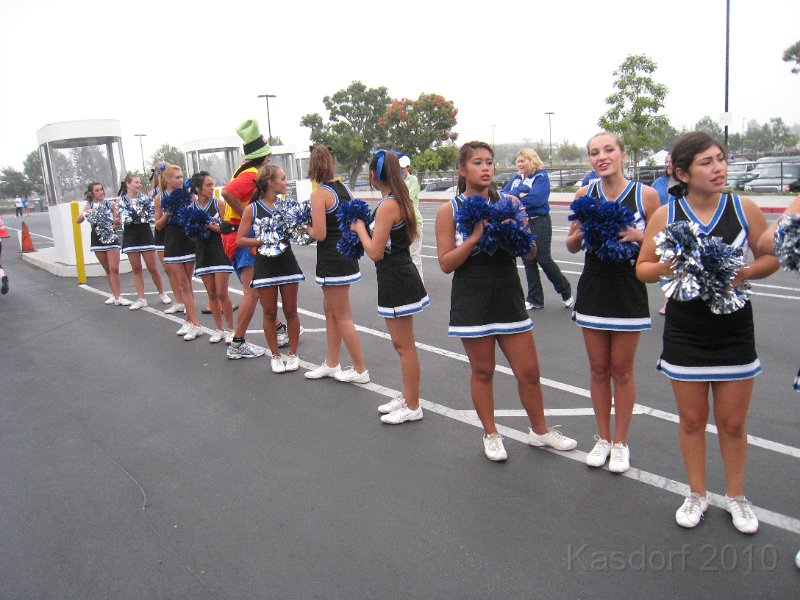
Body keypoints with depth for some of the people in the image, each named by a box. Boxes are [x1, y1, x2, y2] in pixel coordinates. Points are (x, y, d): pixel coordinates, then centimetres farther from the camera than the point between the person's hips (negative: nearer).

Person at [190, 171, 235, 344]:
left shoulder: (218, 204, -4)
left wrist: (209, 225, -17)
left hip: (220, 251, -3)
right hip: (202, 252, 3)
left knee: (222, 293, -4)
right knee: (211, 294, 9)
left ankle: (230, 329, 9)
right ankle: (219, 329, 19)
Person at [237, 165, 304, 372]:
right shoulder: (252, 209, -4)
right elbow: (240, 240, -5)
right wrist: (262, 241, -18)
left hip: (287, 262, 2)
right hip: (264, 265, -2)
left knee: (290, 311, 7)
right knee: (269, 313, 6)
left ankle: (293, 354, 21)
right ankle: (276, 356, 20)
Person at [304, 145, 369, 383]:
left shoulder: (319, 194, -16)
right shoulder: (344, 189, 7)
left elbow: (319, 234, -19)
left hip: (332, 260, -8)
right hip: (346, 255, 9)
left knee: (342, 316, 2)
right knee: (330, 310, 18)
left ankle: (360, 370, 11)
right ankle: (331, 364, 28)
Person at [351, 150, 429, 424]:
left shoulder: (387, 206, -20)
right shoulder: (399, 200, 9)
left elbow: (375, 252, -20)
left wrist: (360, 228, -4)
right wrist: (369, 226, 14)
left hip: (396, 281, -10)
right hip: (401, 278, 10)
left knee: (404, 346, 1)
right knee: (402, 344, 19)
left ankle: (412, 407, 12)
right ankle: (407, 397, 31)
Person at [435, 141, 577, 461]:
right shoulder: (449, 210, -4)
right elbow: (446, 263, -8)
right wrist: (475, 238, -21)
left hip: (509, 298, 3)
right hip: (472, 302, -2)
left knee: (529, 371, 9)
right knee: (482, 371, 9)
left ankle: (540, 430, 31)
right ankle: (491, 435, 28)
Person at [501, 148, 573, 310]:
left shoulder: (541, 177, -6)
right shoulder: (516, 178, 12)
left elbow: (535, 198, -22)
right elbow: (503, 194, 1)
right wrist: (519, 194, -17)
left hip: (539, 223, -6)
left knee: (544, 260, -4)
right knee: (528, 262, 10)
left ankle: (566, 292, 18)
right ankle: (535, 299, 20)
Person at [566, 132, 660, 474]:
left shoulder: (645, 195, -8)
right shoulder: (584, 194, -1)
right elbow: (571, 245, 7)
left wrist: (638, 235, -20)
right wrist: (579, 234, -15)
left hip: (629, 293, -2)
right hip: (593, 291, 2)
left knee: (622, 369, 7)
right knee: (598, 369, 11)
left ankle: (620, 443, 23)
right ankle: (603, 438, 27)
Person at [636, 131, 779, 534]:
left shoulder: (744, 208, -4)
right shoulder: (665, 215, -6)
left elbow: (771, 257, 5)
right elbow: (643, 269, 1)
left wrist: (744, 273, -15)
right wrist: (666, 267, -20)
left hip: (735, 333, 1)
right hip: (684, 334, 0)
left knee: (732, 422, 11)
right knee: (692, 420, 12)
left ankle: (736, 496, 33)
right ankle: (697, 494, 32)